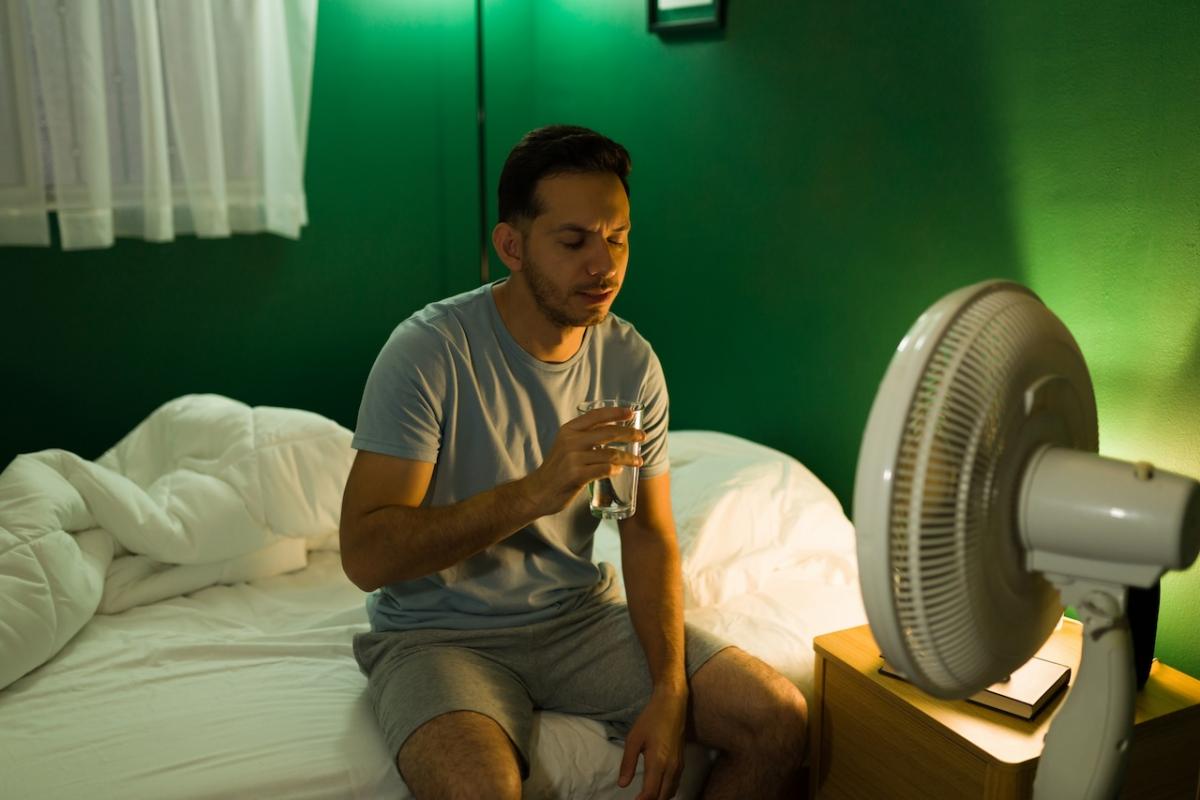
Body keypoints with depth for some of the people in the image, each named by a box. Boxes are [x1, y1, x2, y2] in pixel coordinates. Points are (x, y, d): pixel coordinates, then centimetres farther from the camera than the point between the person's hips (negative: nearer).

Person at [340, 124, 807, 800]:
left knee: (780, 720, -9)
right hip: (441, 633, -4)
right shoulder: (428, 351, -18)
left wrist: (669, 690, -11)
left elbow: (648, 534, 2)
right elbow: (365, 554, -22)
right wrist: (537, 491, -34)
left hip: (579, 614, 5)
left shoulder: (631, 362, -2)